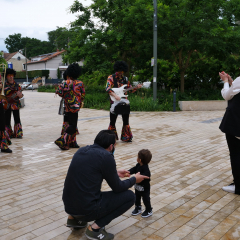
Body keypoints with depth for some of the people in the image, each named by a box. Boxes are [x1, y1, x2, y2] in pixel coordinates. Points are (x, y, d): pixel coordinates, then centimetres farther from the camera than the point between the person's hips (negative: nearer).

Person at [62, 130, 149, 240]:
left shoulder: (82, 150, 7)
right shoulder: (106, 156, -14)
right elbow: (117, 188, -4)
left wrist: (115, 173, 32)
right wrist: (134, 179, 14)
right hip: (87, 209, -8)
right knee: (130, 196, 3)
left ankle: (74, 218, 20)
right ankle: (95, 228, -2)